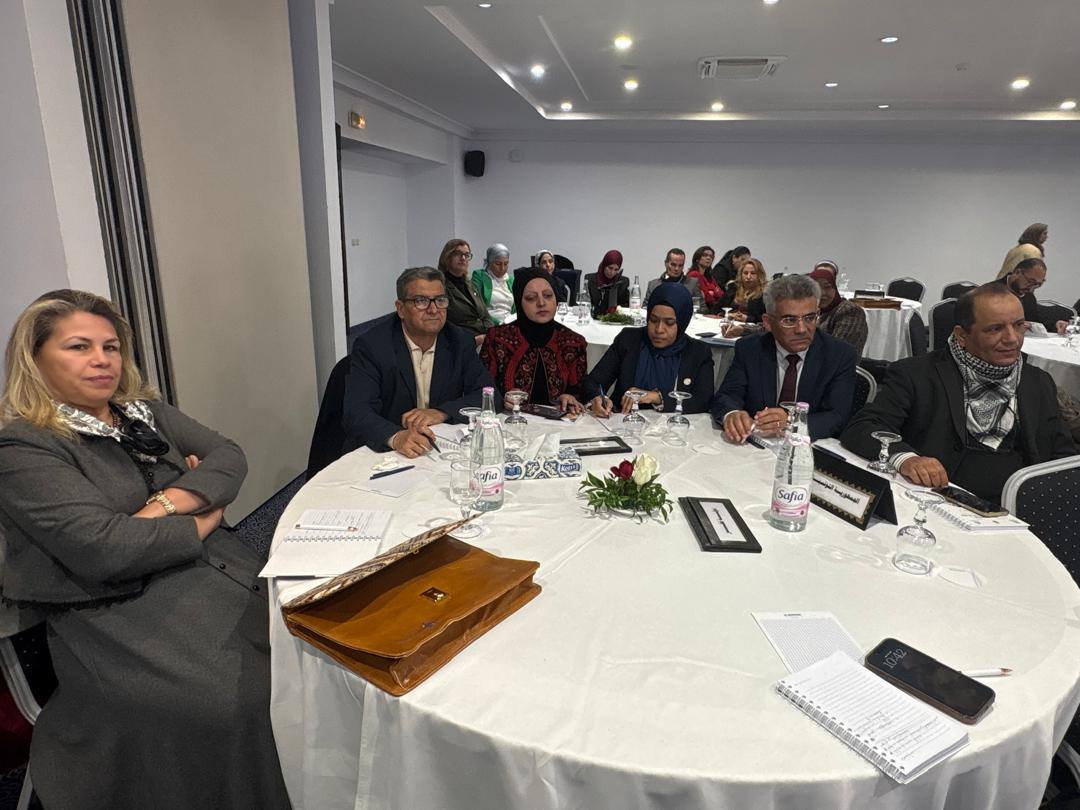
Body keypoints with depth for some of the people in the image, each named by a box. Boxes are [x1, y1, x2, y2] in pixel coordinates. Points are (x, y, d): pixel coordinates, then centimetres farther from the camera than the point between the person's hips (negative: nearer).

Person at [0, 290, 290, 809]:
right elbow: (102, 549, -19)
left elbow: (229, 456, 5)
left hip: (214, 569, 7)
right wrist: (201, 523, -6)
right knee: (237, 698, -27)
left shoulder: (142, 411, 14)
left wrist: (172, 502, -12)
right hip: (119, 610, -6)